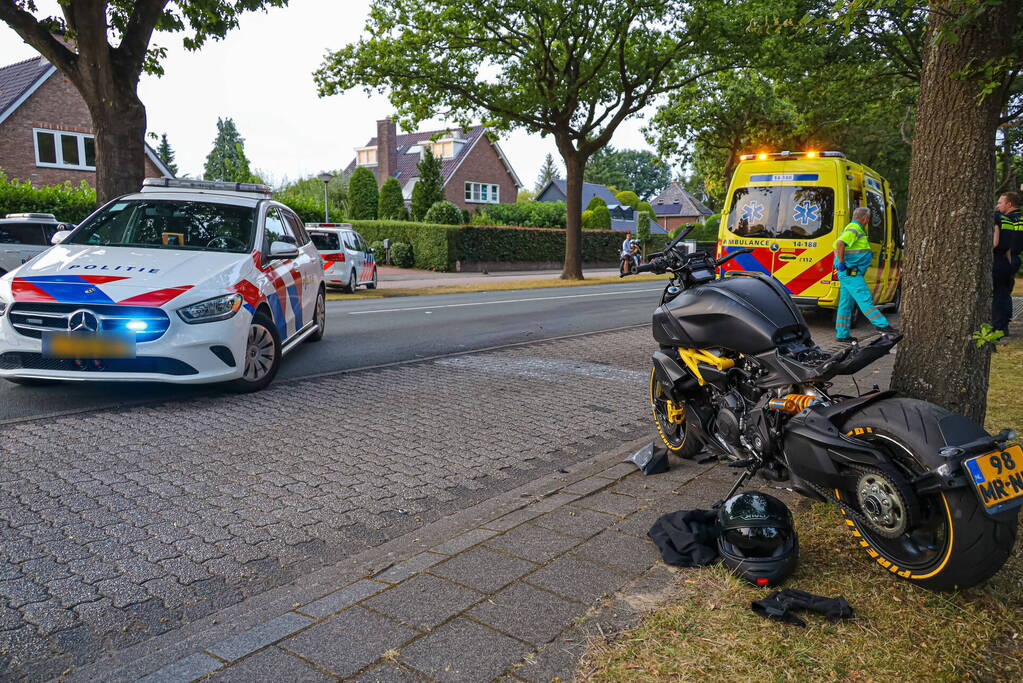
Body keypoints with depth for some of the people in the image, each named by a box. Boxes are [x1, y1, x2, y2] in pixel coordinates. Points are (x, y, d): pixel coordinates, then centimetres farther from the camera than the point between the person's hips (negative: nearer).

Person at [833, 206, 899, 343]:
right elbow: (840, 243, -29)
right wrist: (841, 263, -23)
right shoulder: (854, 229, -11)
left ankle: (842, 335, 12)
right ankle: (882, 325, -9)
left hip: (850, 273, 11)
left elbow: (837, 245, 31)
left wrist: (839, 263, 22)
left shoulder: (856, 229, 22)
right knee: (865, 299, -9)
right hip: (850, 273, -11)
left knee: (846, 303, 10)